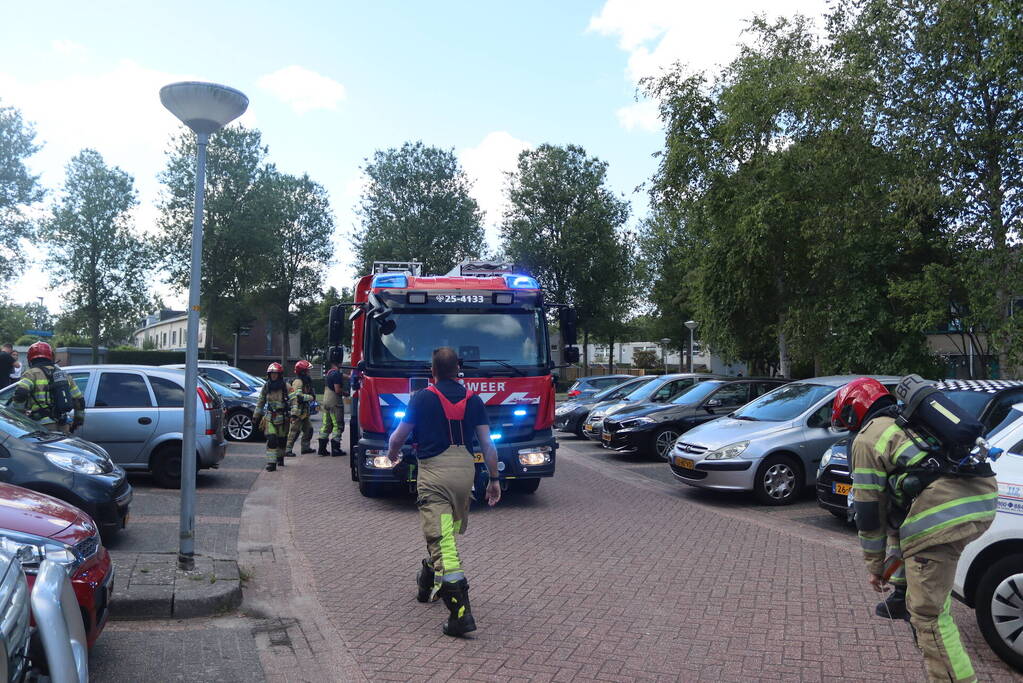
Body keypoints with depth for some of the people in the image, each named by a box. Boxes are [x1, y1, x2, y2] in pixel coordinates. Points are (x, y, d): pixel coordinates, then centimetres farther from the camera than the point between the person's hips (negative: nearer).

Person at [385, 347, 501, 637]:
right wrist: (494, 479, 13)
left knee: (441, 540, -8)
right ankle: (428, 583, 44)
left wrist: (392, 454, 26)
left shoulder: (422, 398, -1)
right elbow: (487, 443, 5)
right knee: (448, 534, 24)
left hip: (433, 471, -5)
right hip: (465, 469, 5)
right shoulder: (473, 399, 8)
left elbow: (398, 437, 4)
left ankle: (461, 612, -17)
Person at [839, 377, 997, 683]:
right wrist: (896, 552, 42)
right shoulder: (911, 422, 30)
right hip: (983, 501, 9)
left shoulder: (867, 438, 7)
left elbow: (868, 511, 7)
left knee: (928, 614, -1)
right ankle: (905, 594, 41)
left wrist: (875, 565, 19)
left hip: (944, 514, -9)